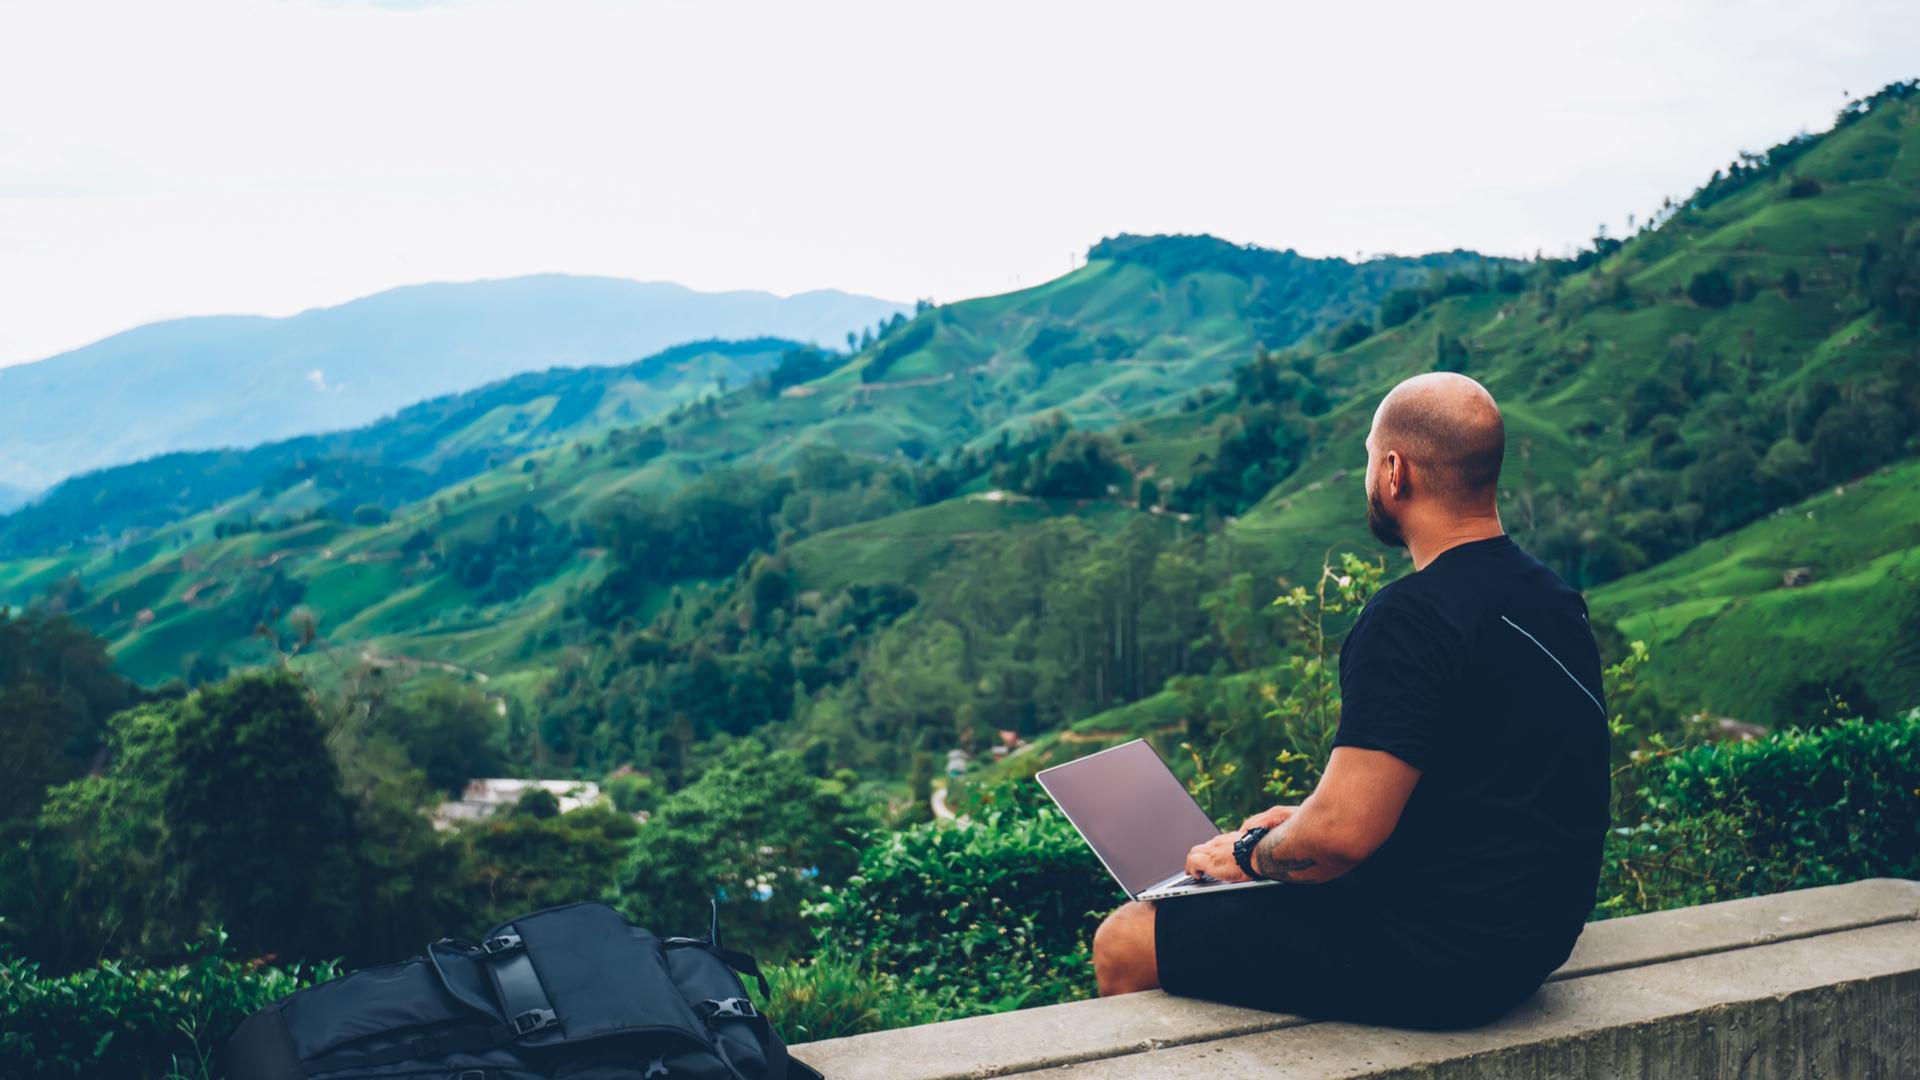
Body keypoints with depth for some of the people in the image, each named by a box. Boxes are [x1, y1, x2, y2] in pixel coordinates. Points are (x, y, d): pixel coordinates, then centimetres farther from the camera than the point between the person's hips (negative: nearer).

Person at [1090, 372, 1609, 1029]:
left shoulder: (1411, 617, -24)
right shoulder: (1552, 597, 7)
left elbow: (1344, 833, -29)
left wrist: (1248, 853, -8)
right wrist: (1308, 819, 14)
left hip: (1438, 960, -10)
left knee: (1124, 944, 0)